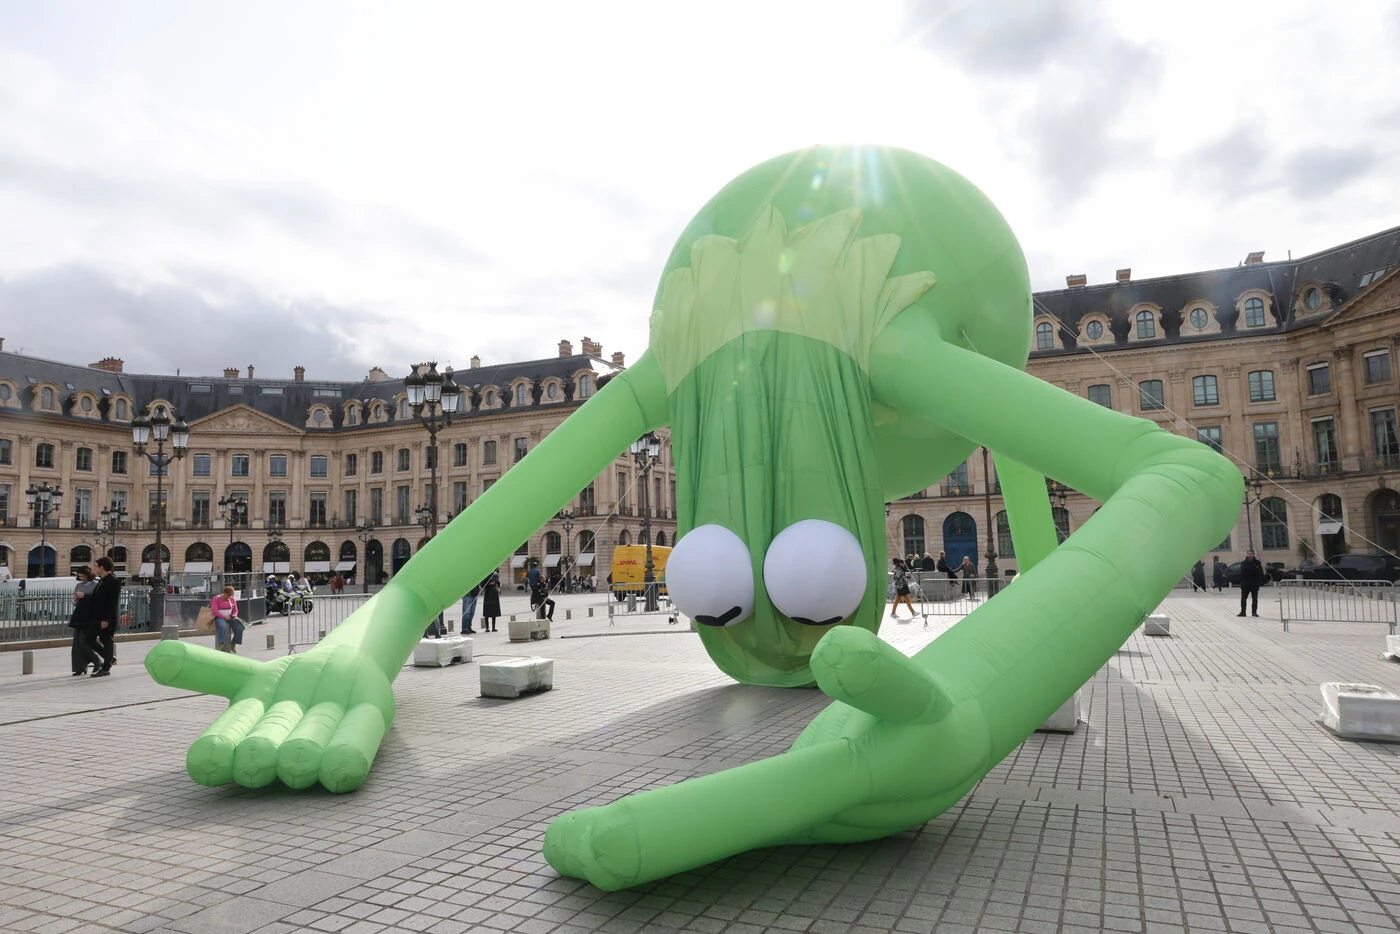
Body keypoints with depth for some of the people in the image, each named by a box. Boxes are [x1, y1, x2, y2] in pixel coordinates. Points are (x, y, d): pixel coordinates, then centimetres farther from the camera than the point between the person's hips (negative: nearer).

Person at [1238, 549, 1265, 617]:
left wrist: (1261, 581, -8)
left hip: (1255, 584, -1)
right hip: (1245, 584, 1)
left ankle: (1254, 612, 15)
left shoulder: (1257, 563, -1)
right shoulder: (1243, 563, 3)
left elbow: (1261, 573, -1)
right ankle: (1243, 612, 7)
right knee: (1243, 599, 2)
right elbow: (1241, 574, 3)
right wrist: (1241, 583, -2)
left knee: (1255, 599, 7)